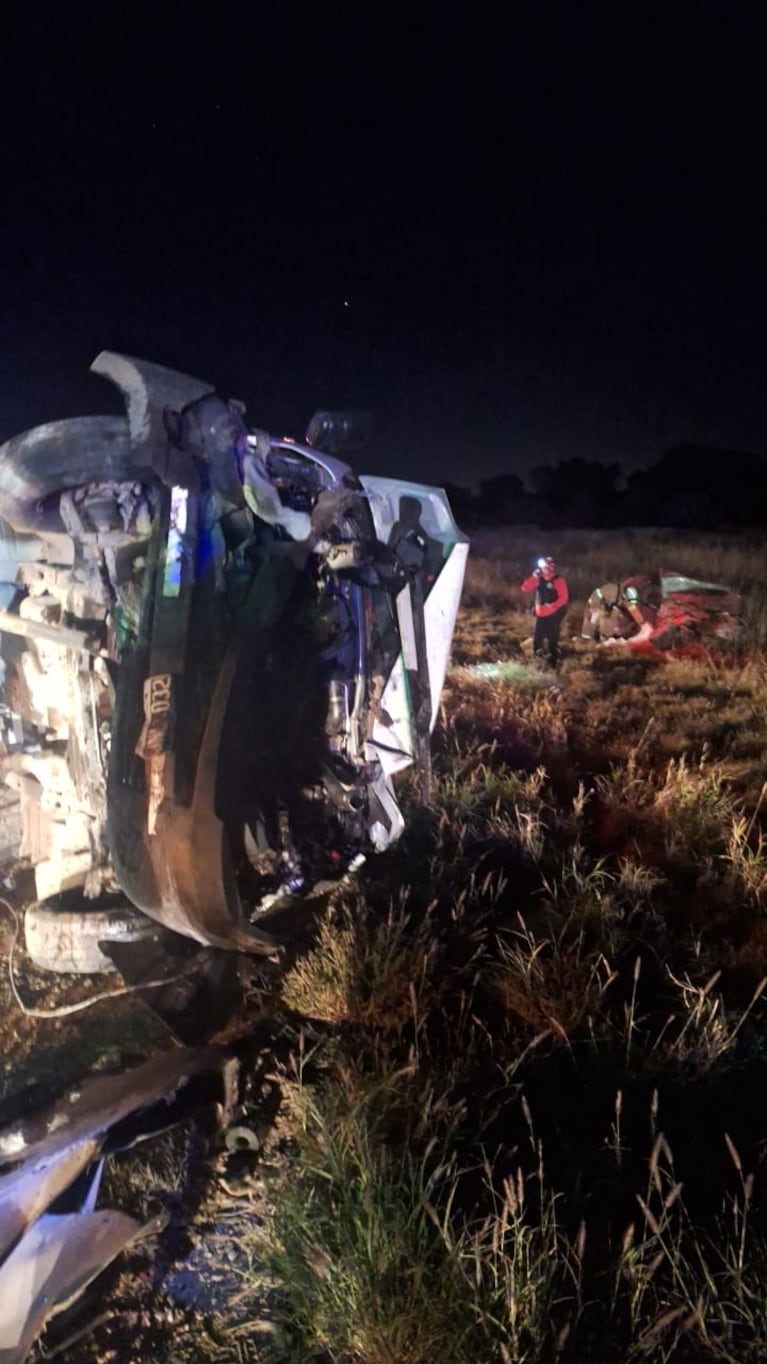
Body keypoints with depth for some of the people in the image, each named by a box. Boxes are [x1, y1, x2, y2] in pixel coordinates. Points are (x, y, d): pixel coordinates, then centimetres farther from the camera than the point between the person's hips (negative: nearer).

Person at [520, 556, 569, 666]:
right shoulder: (539, 580, 7)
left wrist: (552, 605, -27)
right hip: (540, 615, 5)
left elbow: (564, 597, -15)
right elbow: (525, 588, 0)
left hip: (553, 615, -5)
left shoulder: (558, 580, -9)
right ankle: (538, 660, 23)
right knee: (537, 638, 9)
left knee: (552, 639, 1)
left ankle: (552, 662, 10)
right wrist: (533, 577, -9)